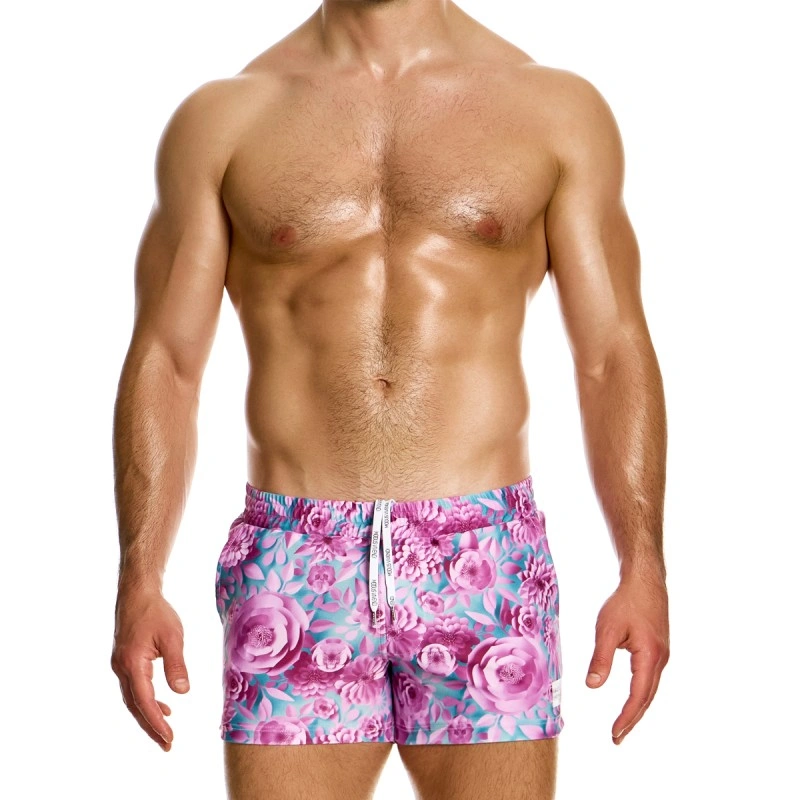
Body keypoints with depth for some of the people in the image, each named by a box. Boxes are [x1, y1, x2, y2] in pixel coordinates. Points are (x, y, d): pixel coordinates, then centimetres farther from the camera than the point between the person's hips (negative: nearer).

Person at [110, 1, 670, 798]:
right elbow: (163, 364, 6)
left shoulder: (557, 109, 8)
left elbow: (613, 356, 5)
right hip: (294, 572, 0)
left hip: (484, 565, 0)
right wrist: (138, 580, -4)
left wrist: (642, 565, -6)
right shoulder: (220, 119, 8)